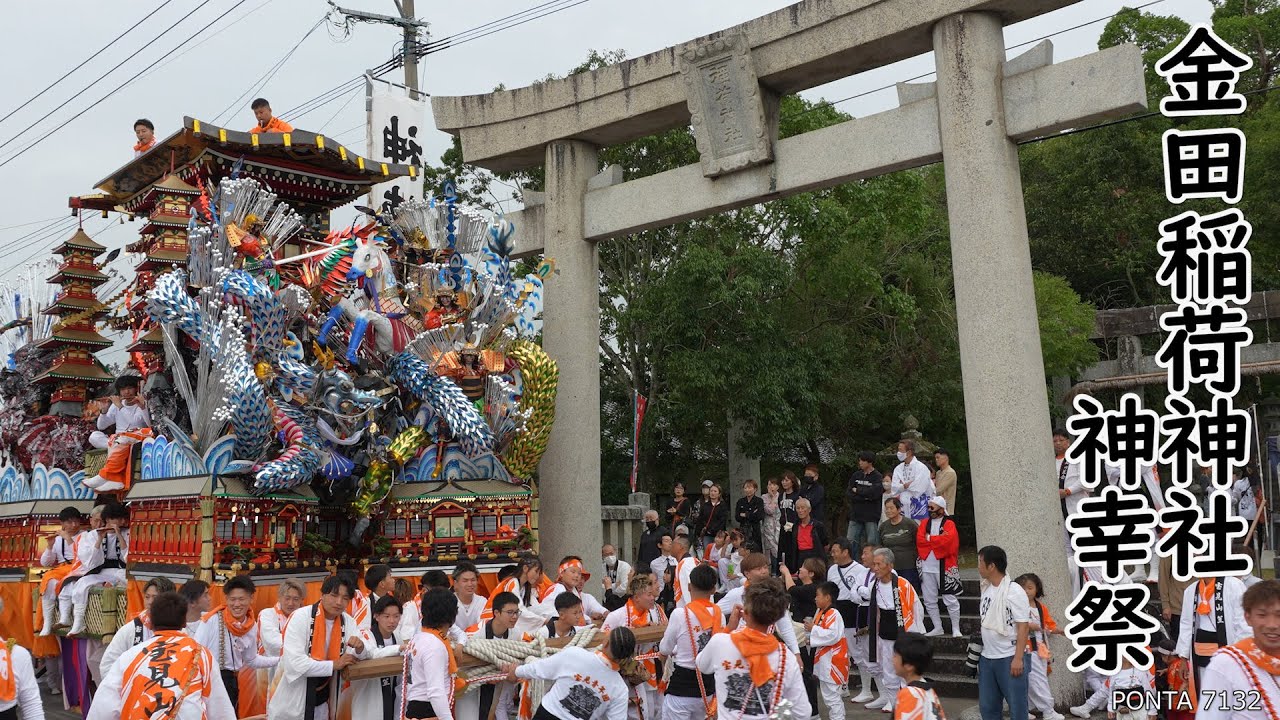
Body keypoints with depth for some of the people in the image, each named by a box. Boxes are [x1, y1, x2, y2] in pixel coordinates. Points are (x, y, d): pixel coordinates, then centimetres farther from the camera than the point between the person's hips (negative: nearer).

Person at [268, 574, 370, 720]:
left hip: (321, 702, 5)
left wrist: (360, 647, -20)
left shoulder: (347, 621, -2)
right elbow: (294, 662, -25)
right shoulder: (301, 617, -18)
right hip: (291, 702, -5)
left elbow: (363, 655, 2)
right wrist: (334, 665, -23)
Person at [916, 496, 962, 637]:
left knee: (951, 600, -2)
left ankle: (956, 629, 8)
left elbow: (947, 540, -19)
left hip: (945, 567, -5)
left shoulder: (949, 524, -1)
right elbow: (919, 540, -3)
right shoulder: (924, 523, 12)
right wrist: (938, 539, -11)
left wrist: (929, 538, -8)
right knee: (929, 601, 10)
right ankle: (937, 628, 21)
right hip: (927, 567, 5)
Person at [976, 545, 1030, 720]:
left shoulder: (1014, 591, -13)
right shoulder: (986, 590, 9)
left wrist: (1018, 658, -19)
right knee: (987, 706, 13)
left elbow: (1023, 627, -15)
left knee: (1017, 705, 1)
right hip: (987, 658, 8)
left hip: (1010, 658, -8)